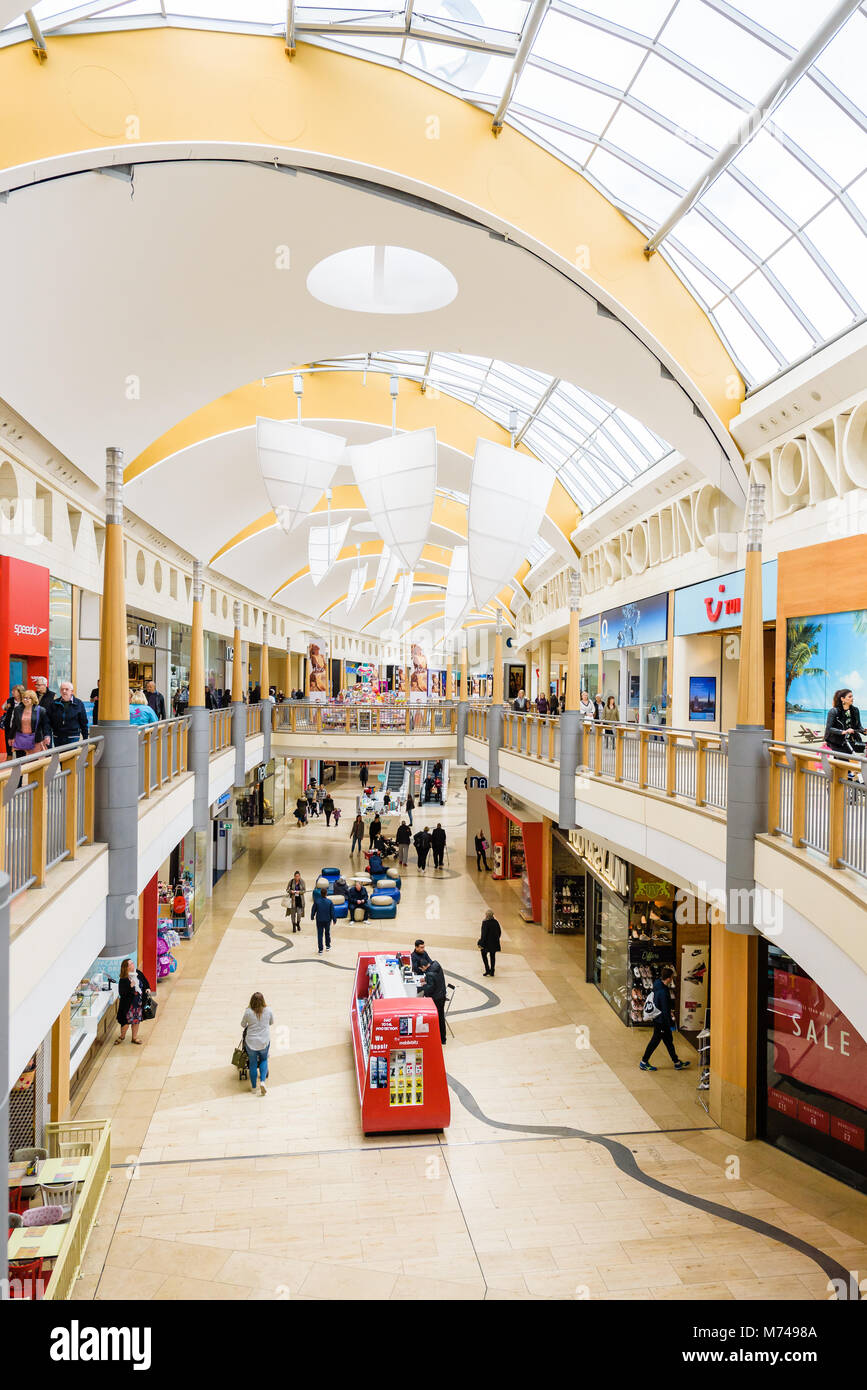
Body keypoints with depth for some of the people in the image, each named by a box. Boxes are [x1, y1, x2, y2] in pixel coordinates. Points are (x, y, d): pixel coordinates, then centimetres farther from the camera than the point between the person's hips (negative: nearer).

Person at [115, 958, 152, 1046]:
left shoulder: (138, 973, -2)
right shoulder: (123, 980, -21)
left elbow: (145, 982, 15)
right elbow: (121, 993, -26)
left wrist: (147, 988, -2)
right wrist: (131, 987, -35)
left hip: (139, 1003, 5)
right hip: (128, 1004, -5)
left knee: (136, 1021, 15)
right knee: (126, 1021, 3)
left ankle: (134, 1037, 31)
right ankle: (122, 1036, 31)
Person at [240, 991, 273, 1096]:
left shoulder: (248, 1012, -15)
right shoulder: (268, 1011, -11)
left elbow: (243, 1025, 2)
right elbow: (271, 1022, 8)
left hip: (251, 1042, -1)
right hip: (264, 1042, 1)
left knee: (253, 1064, 16)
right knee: (264, 1060, 23)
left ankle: (253, 1087, 27)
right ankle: (262, 1081, 5)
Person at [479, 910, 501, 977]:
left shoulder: (485, 923, -20)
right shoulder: (496, 922, -3)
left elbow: (484, 934, -20)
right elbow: (499, 932, 4)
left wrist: (481, 944, -13)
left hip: (487, 942, -5)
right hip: (494, 943, 5)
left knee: (484, 955, 17)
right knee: (492, 956, 15)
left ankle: (487, 970, 10)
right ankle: (492, 972, 20)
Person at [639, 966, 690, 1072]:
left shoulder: (658, 985, -2)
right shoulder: (663, 992, -30)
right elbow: (665, 1010, -24)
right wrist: (670, 1022, -15)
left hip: (658, 1018, 9)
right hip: (661, 1021, -9)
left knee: (668, 1040, 19)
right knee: (655, 1041, 5)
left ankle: (677, 1063, 31)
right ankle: (644, 1062, 18)